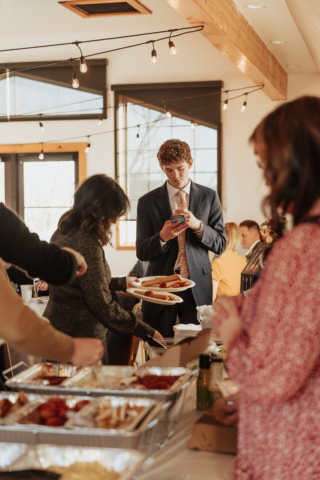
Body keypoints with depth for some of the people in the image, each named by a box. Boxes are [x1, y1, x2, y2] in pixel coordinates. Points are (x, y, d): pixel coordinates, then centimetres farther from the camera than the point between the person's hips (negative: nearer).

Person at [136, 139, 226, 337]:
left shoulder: (209, 197, 6)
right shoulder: (147, 202, 3)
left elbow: (220, 245, 3)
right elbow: (142, 253, 2)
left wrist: (198, 225, -15)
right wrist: (162, 237, -17)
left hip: (197, 287, 0)